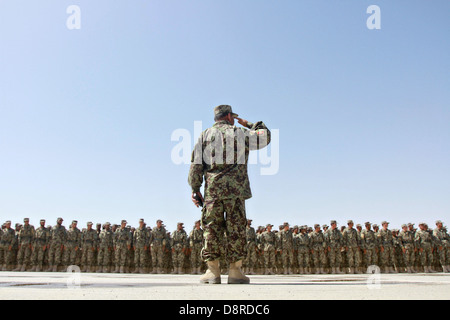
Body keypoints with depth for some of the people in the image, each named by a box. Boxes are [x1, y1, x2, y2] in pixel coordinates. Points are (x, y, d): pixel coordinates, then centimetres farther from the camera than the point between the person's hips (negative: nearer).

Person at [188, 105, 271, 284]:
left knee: (211, 228, 4)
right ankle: (235, 271, 4)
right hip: (236, 189, -1)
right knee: (236, 229, 3)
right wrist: (249, 125, 29)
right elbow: (265, 136, 19)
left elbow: (196, 164, 6)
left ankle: (212, 270, 3)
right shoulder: (241, 133, 8)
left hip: (212, 189, 2)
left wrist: (195, 188, 7)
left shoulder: (205, 135, 13)